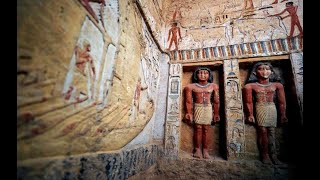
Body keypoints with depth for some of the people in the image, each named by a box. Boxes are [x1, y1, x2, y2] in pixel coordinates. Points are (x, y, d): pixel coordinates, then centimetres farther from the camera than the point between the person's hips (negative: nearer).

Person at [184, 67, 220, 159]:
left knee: (206, 129, 2)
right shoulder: (192, 86, 0)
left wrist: (216, 113, 9)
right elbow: (188, 101, 0)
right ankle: (197, 149, 9)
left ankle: (205, 150, 11)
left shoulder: (213, 86, 5)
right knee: (198, 128, -1)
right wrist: (188, 113, -2)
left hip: (208, 108, 1)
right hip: (197, 108, -1)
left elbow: (216, 101, 8)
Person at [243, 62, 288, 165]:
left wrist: (283, 115, 9)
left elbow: (281, 101, 9)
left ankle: (273, 154, 11)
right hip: (260, 108, -2)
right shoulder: (251, 86, -3)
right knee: (263, 131, -4)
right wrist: (250, 114, -5)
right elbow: (248, 102, -3)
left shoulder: (276, 85, 6)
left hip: (272, 108, 2)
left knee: (272, 132, 3)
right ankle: (264, 154, 5)